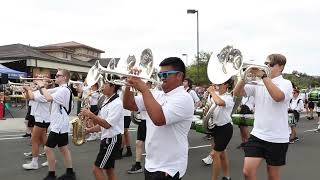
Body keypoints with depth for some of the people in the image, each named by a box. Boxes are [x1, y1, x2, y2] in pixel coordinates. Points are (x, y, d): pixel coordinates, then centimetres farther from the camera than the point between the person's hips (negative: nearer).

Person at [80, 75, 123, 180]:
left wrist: (90, 115, -23)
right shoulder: (107, 101, 12)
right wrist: (89, 130, 4)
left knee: (97, 169, -4)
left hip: (112, 140, -9)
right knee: (109, 170, 15)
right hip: (107, 139, 9)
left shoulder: (117, 103, -18)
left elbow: (107, 124, -24)